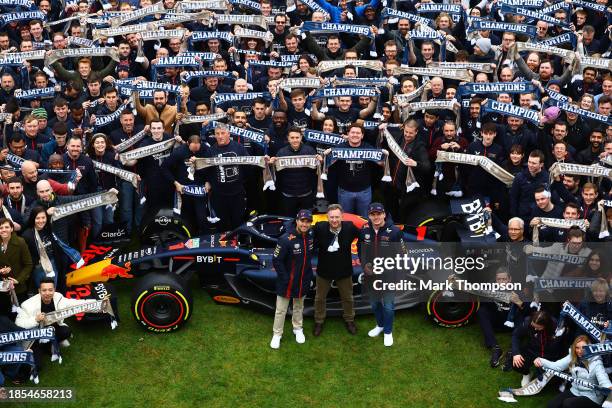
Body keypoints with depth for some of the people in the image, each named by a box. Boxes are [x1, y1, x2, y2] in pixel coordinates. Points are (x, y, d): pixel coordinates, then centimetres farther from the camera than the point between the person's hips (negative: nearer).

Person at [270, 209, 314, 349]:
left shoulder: (311, 236, -6)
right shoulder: (286, 239, -25)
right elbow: (276, 260, -19)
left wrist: (309, 273, 9)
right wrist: (285, 278, -18)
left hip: (303, 280, 5)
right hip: (287, 281, -5)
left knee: (299, 306, 24)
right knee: (281, 309, 7)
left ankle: (298, 329, 43)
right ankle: (277, 334, 24)